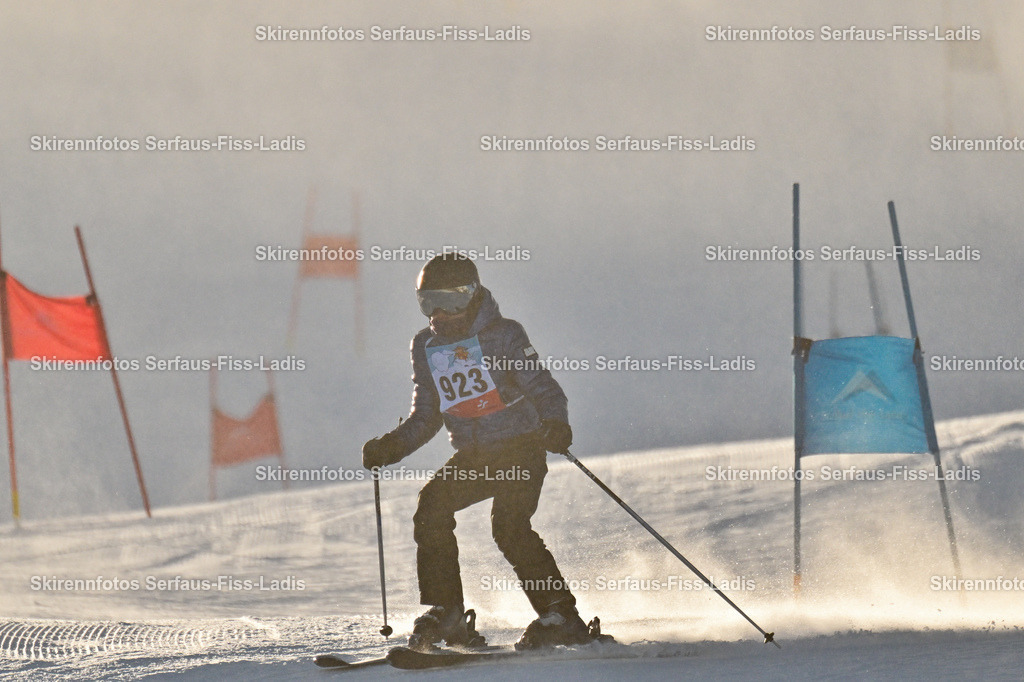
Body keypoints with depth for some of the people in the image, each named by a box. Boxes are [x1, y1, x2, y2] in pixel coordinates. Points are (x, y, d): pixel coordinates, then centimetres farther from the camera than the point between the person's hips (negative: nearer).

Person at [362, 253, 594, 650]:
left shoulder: (503, 335, -7)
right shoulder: (427, 347, 9)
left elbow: (543, 389, -11)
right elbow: (425, 417, 16)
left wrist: (554, 424, -32)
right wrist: (391, 447, 0)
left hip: (520, 449, -6)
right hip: (472, 457, 6)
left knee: (508, 526, -24)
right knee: (432, 505, -18)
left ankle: (561, 618, -18)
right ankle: (443, 613, -11)